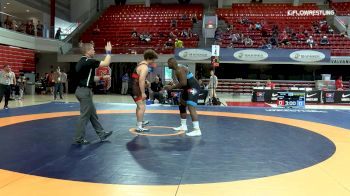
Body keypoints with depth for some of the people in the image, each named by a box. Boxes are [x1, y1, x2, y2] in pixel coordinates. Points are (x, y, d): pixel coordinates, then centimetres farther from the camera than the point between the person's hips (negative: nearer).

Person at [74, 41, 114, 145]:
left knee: (93, 114, 16)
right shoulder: (88, 61, -18)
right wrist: (109, 52, -5)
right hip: (85, 91, -10)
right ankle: (79, 139, 9)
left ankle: (101, 133, 26)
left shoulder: (82, 61, 12)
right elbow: (106, 63, -19)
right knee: (84, 116, -1)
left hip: (82, 90, 10)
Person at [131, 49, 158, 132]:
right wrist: (143, 93, -28)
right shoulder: (145, 67, -19)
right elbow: (141, 80, -28)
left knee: (139, 106, 25)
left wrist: (146, 82, 16)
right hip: (136, 89, -11)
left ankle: (140, 122, 42)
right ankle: (139, 127, -16)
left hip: (134, 88, 11)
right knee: (142, 107, -14)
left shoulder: (141, 64, 14)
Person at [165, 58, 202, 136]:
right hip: (188, 88, 11)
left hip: (193, 88, -11)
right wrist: (172, 87, 11)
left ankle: (197, 130, -24)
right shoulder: (177, 70, 15)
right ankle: (183, 126, 30)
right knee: (181, 106, 19)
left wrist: (172, 87, -18)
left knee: (191, 107, -21)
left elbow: (183, 83, -27)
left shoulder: (179, 70, -18)